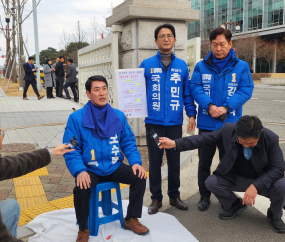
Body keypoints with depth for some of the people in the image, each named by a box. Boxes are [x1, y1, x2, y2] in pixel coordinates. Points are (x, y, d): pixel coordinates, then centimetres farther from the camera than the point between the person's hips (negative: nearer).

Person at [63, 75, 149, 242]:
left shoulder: (119, 116, 3)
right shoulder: (76, 118, -8)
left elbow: (128, 142, 7)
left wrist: (136, 162, -10)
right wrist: (80, 171, -27)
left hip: (114, 167, 3)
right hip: (90, 170, -3)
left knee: (140, 177, -16)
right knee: (81, 189, -31)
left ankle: (131, 219, 8)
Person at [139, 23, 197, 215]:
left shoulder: (182, 66, 6)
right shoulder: (147, 65, 0)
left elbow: (187, 93, 7)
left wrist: (191, 113, -1)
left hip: (175, 122, 1)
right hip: (154, 122, -1)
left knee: (174, 161, 12)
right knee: (155, 162, 9)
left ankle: (174, 195, 30)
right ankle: (156, 198, 25)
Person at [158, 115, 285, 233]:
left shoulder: (271, 139, -24)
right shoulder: (228, 129, -20)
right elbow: (204, 138, -13)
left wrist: (255, 186, -35)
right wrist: (175, 143, -22)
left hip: (262, 181, -2)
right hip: (236, 179, 2)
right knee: (211, 182, -21)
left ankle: (275, 216, 5)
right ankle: (234, 205, 12)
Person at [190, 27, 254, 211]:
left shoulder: (241, 66, 1)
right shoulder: (201, 66, 3)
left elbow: (246, 90, -8)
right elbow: (195, 88, -6)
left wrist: (226, 107, -20)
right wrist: (209, 105, -22)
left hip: (230, 124, -1)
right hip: (206, 124, 1)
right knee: (204, 163, 10)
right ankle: (204, 196, 28)